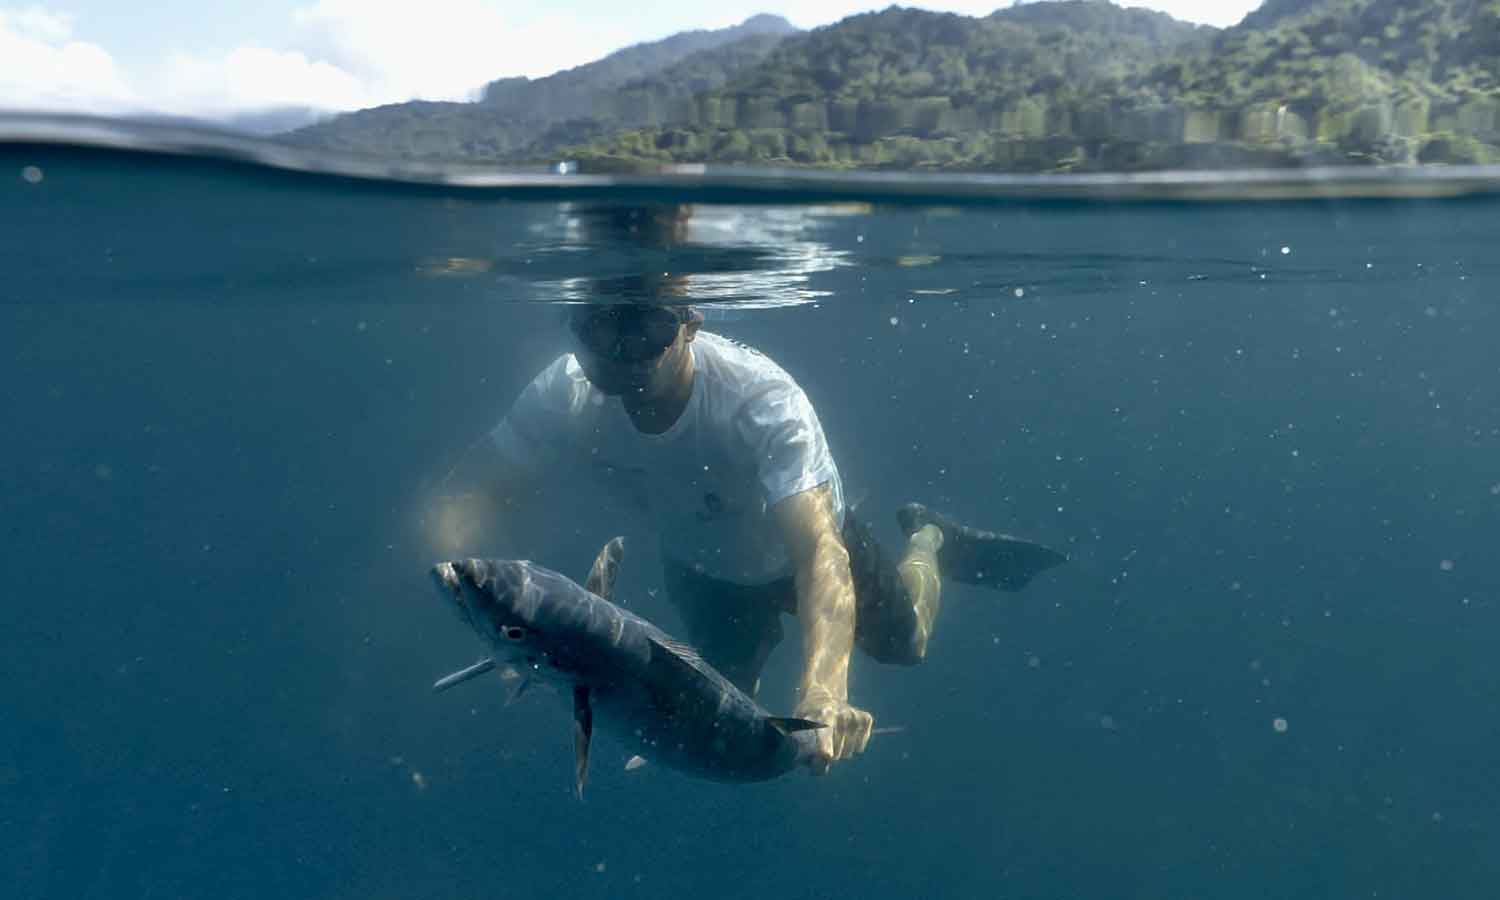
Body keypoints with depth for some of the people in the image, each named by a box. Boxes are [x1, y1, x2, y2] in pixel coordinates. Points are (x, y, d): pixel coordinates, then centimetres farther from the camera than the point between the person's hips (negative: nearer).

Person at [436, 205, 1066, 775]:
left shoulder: (761, 399, -44)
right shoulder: (565, 395, -34)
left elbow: (817, 549, -54)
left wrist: (822, 688, -71)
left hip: (799, 540, -3)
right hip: (700, 564, 3)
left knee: (904, 644, 16)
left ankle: (926, 539, 46)